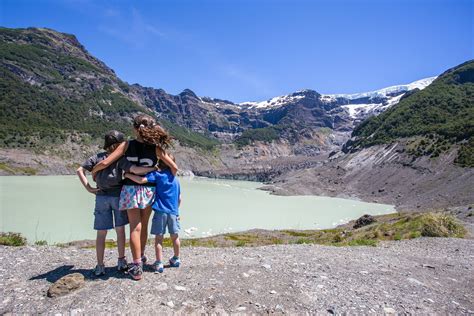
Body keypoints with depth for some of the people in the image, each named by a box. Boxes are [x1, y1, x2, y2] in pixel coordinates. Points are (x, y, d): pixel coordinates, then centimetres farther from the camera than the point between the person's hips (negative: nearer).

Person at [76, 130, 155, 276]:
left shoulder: (97, 158, 3)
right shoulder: (120, 159, -10)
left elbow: (79, 170, 1)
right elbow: (136, 170, -24)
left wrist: (89, 188, -1)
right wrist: (155, 168, -17)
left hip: (101, 197, 3)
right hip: (118, 196, -3)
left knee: (101, 233, 8)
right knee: (120, 230, 13)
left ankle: (100, 266, 14)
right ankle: (121, 261, 22)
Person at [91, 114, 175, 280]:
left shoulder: (127, 145, -8)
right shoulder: (156, 147, -7)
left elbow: (105, 163, -11)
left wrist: (93, 171, 10)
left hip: (131, 189, -1)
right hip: (149, 190, 1)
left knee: (135, 227, 5)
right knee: (144, 226, 18)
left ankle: (137, 267, 5)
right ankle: (141, 257, 37)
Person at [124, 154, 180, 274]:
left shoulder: (157, 174, -6)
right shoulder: (175, 178, 10)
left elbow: (141, 180, -21)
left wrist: (128, 175, -7)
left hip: (161, 211, -4)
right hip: (173, 211, 5)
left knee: (159, 238, 5)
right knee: (175, 237, 16)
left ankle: (159, 264, 7)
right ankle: (176, 259, 31)